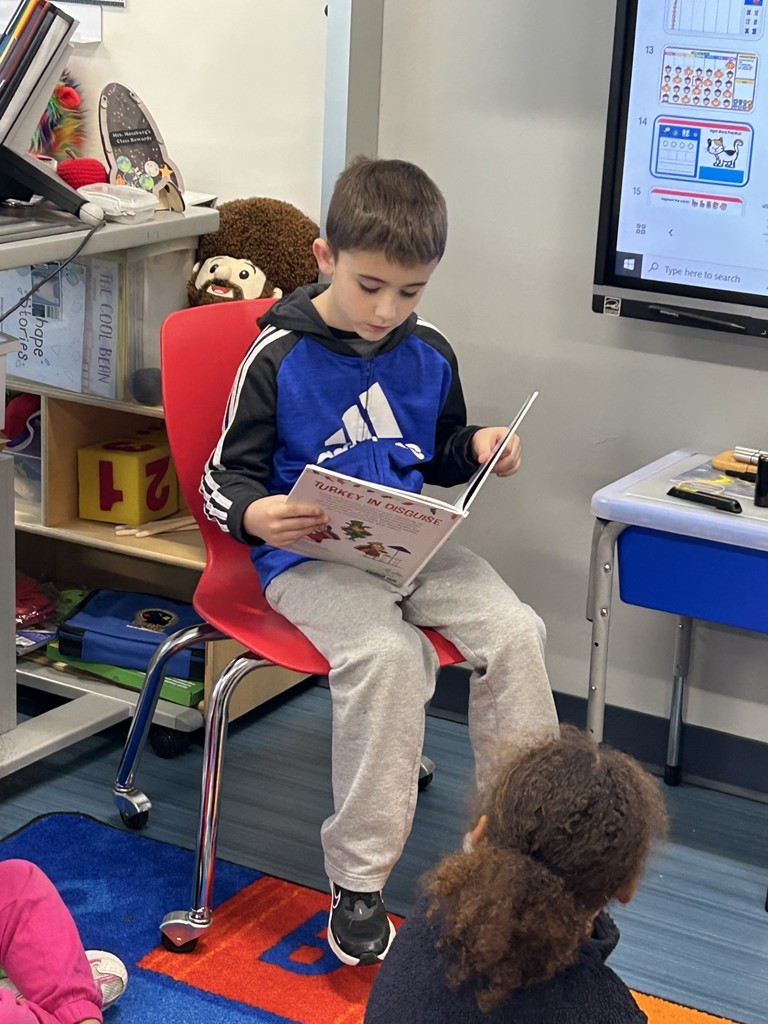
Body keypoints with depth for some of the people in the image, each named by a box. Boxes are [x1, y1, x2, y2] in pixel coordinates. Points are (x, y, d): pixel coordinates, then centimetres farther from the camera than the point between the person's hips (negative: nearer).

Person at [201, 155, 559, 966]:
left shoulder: (429, 356, 7)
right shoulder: (279, 358, -7)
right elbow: (225, 476, -2)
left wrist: (476, 446, 0)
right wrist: (255, 516, -25)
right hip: (310, 556, -5)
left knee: (515, 630, -19)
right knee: (386, 652, -33)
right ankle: (357, 883, -21)